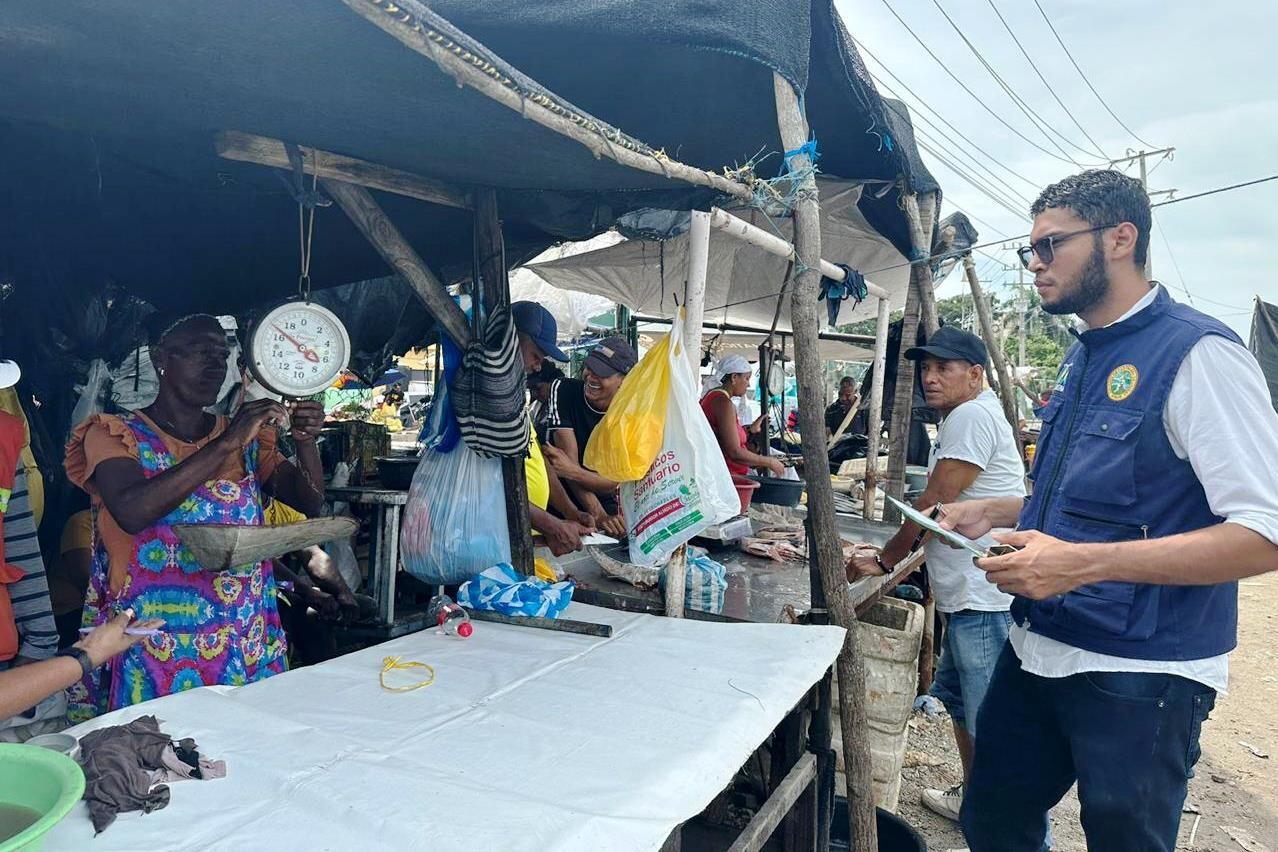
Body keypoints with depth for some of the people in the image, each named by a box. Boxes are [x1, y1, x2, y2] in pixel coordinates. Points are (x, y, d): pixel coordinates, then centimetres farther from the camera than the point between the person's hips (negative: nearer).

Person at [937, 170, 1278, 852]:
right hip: (1036, 653, 8)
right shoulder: (1082, 358, 10)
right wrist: (993, 513, 7)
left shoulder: (1197, 354, -16)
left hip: (1138, 679, -8)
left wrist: (1085, 563, -29)